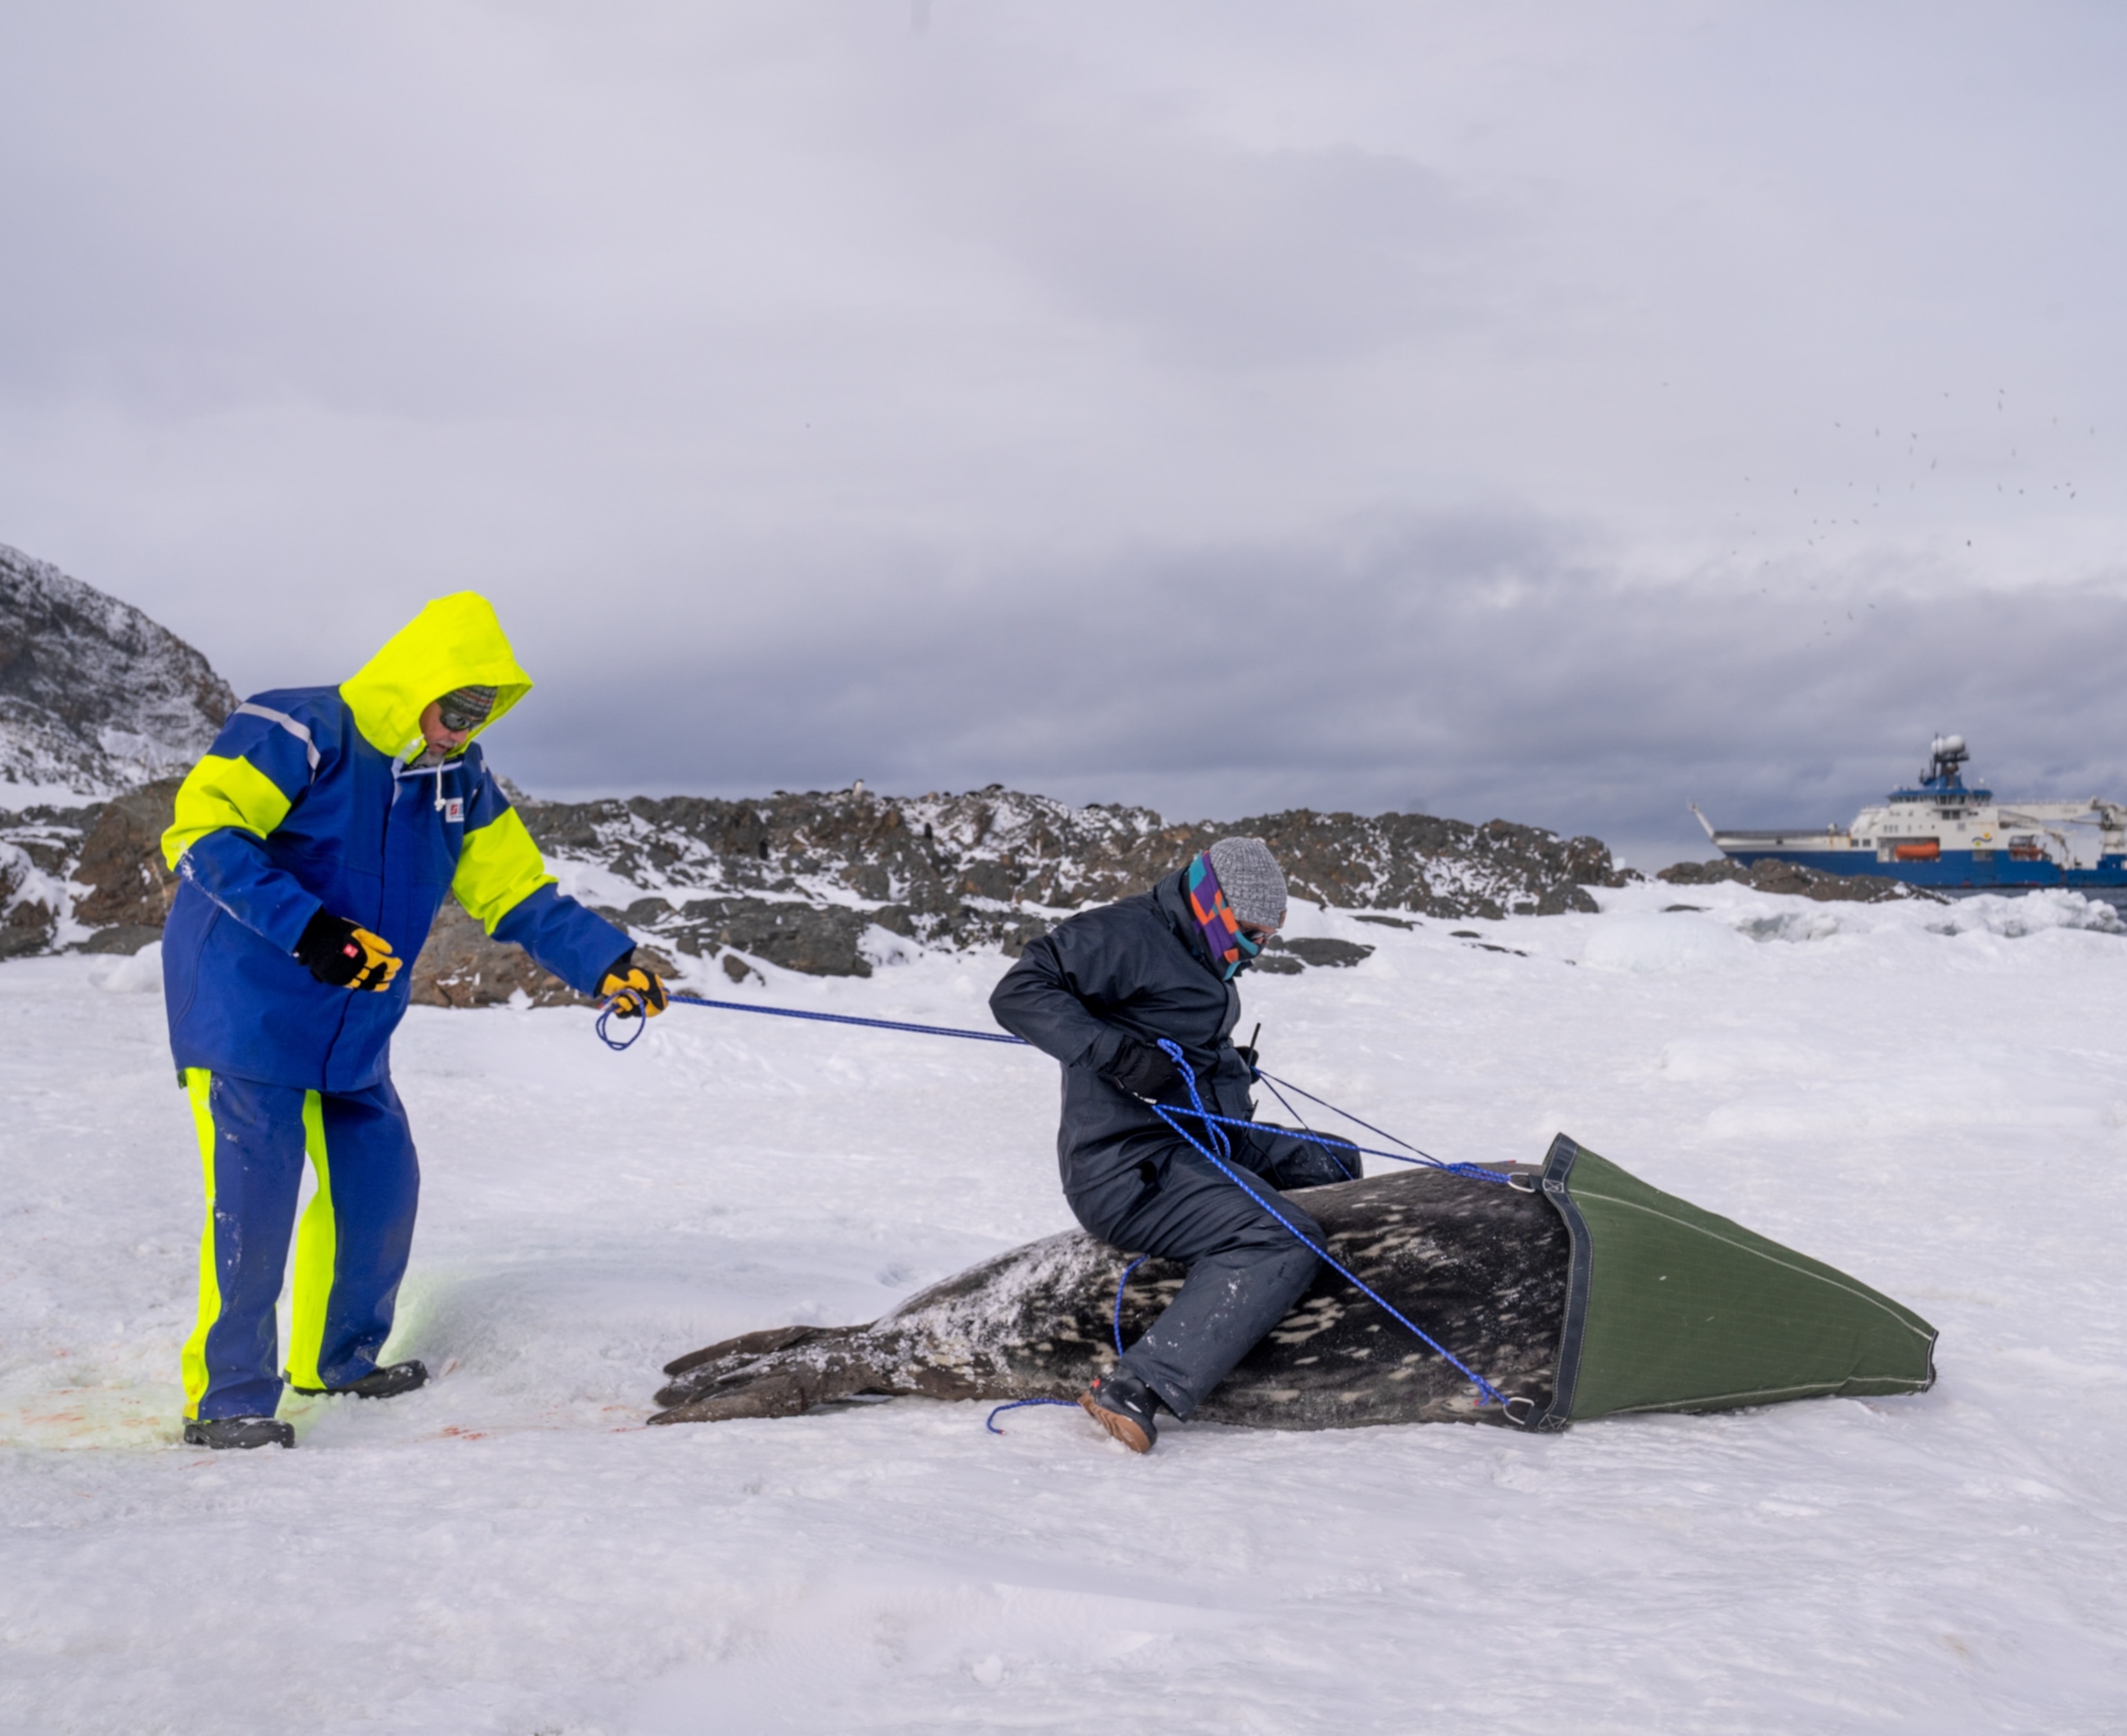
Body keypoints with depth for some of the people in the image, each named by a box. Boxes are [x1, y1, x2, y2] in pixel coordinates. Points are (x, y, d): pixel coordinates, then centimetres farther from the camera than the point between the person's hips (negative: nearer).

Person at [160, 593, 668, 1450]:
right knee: (255, 1195, -10)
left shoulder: (461, 783, 5)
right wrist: (307, 927, -34)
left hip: (352, 1032, 7)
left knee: (379, 1183, 10)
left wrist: (607, 963, -7)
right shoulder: (297, 734, -17)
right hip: (243, 1007, -7)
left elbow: (517, 891, 6)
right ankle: (228, 1397, 4)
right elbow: (201, 835, -24)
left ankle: (338, 1357, 29)